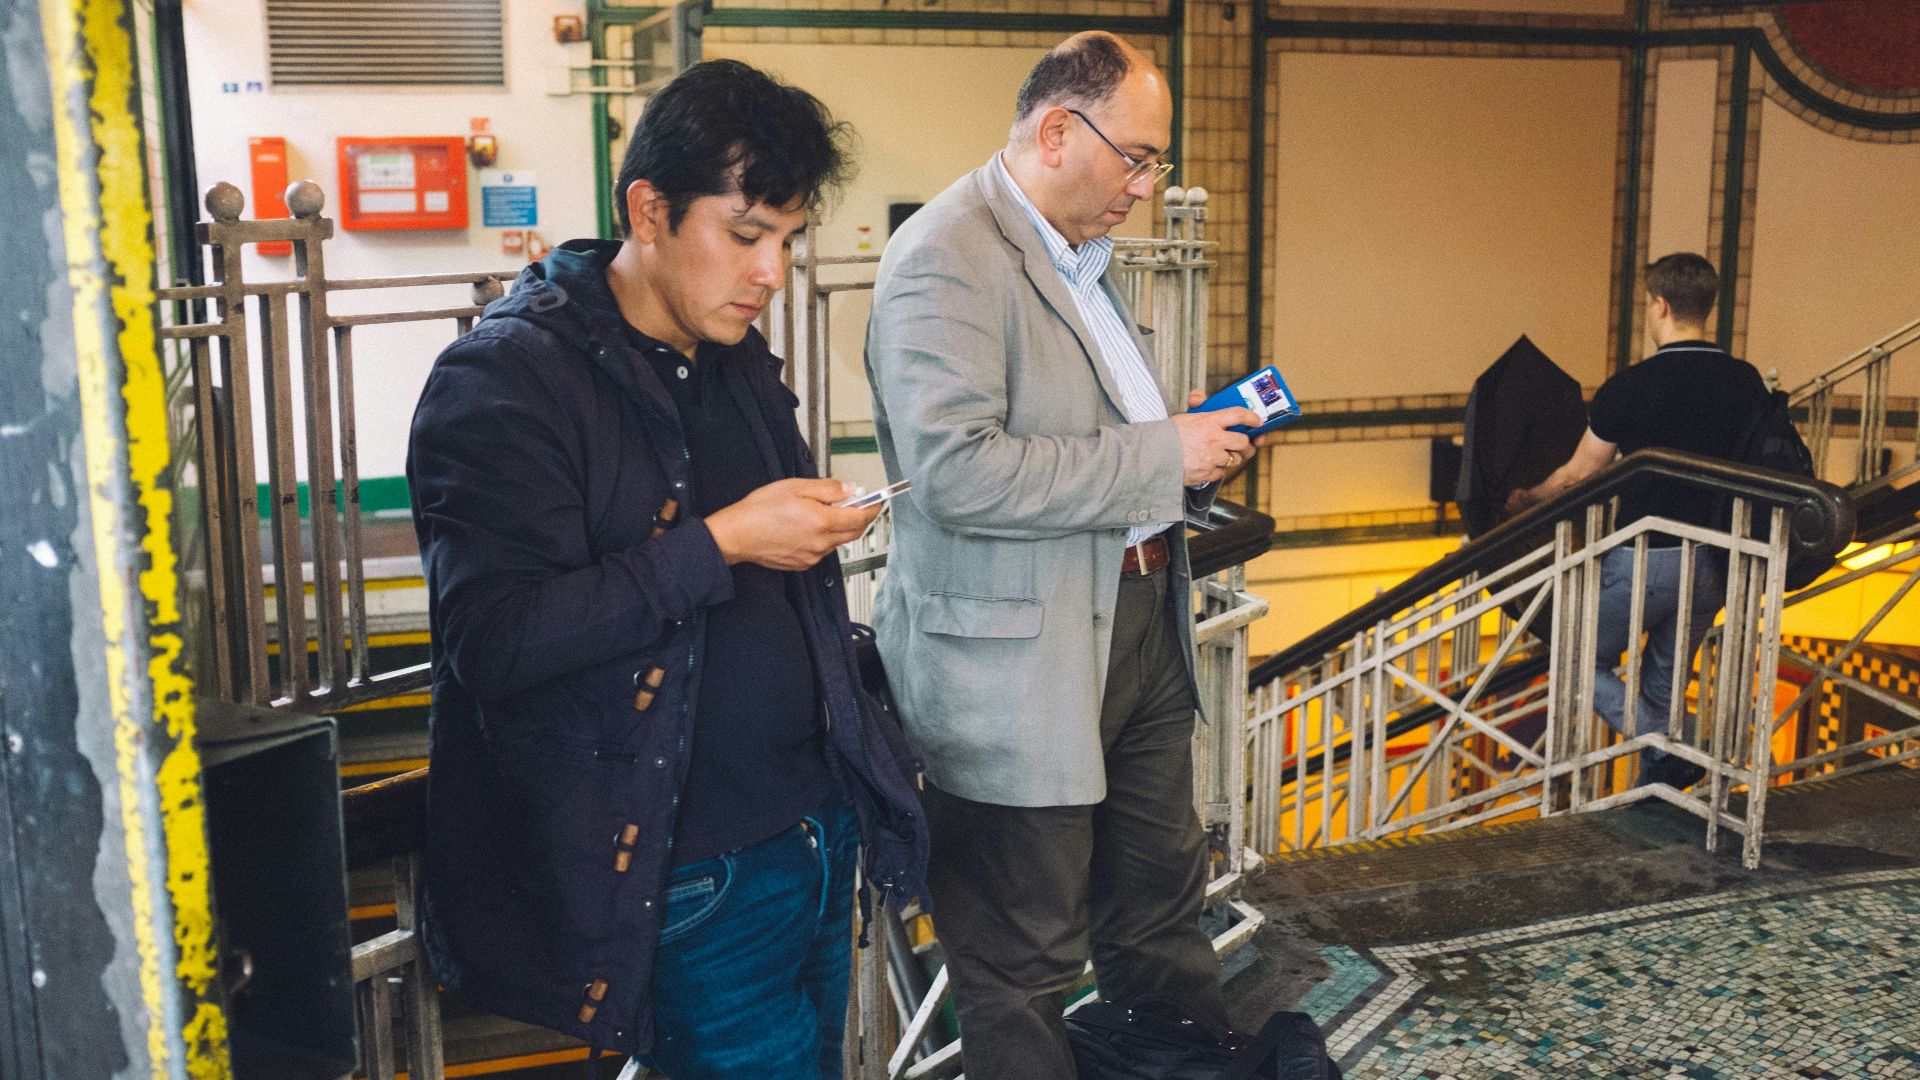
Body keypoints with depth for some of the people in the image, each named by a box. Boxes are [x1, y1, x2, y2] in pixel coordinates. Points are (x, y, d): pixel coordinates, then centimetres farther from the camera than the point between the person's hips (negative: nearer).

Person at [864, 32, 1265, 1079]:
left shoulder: (1079, 253, 14)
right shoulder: (944, 259, -18)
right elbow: (957, 473, -28)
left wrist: (1180, 431, 6)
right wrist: (1160, 455, -22)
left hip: (1139, 621, 10)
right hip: (1019, 666, -9)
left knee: (1161, 902, 23)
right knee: (1026, 967, 6)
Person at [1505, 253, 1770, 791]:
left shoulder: (1629, 388, -13)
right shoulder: (1747, 382, 1)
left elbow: (1578, 476, -3)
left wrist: (1526, 499, 16)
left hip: (1642, 560, -5)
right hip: (1712, 563, 5)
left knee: (1582, 663, 13)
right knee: (1664, 686, 19)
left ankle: (1670, 748, -6)